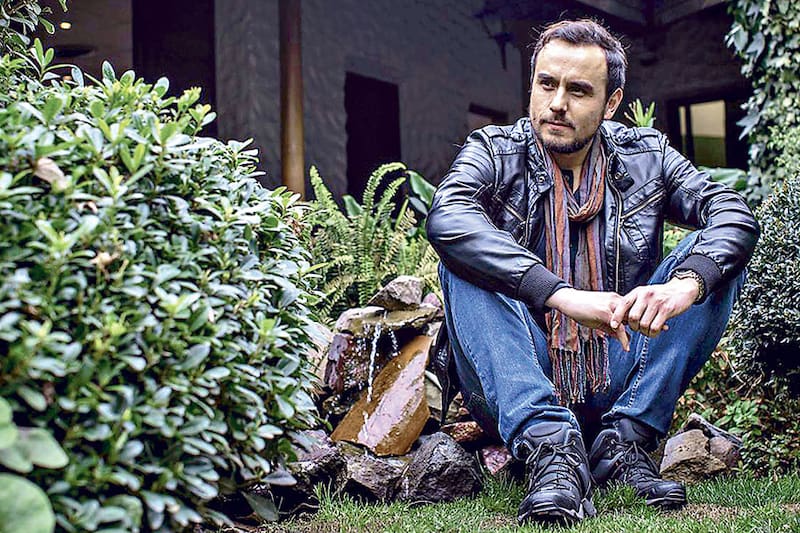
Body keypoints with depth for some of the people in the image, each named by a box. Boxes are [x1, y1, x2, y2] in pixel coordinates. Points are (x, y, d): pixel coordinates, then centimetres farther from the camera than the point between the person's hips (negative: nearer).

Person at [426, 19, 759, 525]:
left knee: (716, 257, -12)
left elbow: (735, 213, -9)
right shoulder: (493, 153, -2)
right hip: (518, 385, -2)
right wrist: (562, 295, -36)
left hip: (616, 385, 2)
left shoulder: (647, 157, 6)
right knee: (463, 261, -24)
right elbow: (447, 218, -25)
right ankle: (551, 451, -36)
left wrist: (685, 284, -32)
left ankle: (624, 443, -18)